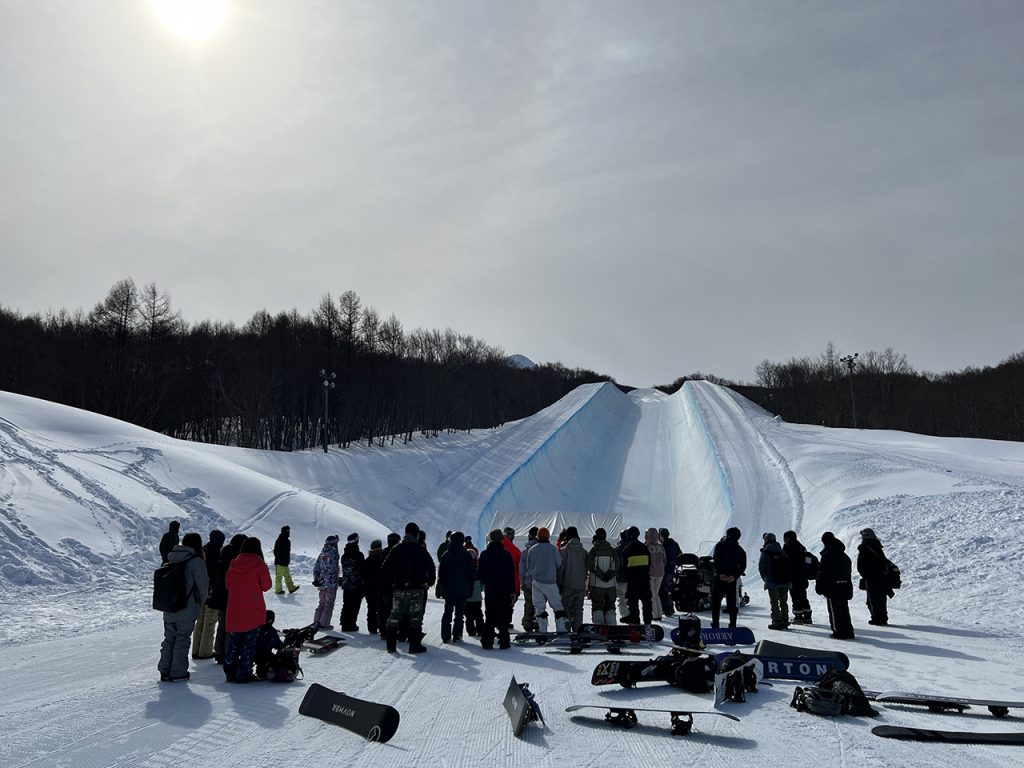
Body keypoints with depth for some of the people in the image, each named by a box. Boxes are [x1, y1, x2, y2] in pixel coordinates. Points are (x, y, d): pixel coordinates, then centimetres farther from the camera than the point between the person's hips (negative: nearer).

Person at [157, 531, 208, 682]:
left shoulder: (171, 560, 6)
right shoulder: (196, 562, -13)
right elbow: (203, 585, -10)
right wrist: (201, 602, 9)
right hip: (187, 610, -6)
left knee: (169, 639, 16)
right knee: (182, 641, 3)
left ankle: (165, 671, 19)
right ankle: (178, 673, 7)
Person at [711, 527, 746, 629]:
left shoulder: (720, 546, -1)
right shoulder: (741, 551, 9)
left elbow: (716, 560, -14)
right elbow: (743, 566, -2)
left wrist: (720, 573, -18)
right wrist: (734, 576, -10)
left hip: (719, 578, -3)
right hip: (732, 579, 3)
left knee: (715, 601, 5)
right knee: (732, 602, 10)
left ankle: (715, 623, 1)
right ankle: (733, 624, 8)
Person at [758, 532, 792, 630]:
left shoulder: (765, 553, -4)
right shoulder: (782, 552, 12)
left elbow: (761, 567, -4)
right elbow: (789, 566, 11)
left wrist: (765, 578, 10)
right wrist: (789, 579, 16)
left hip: (773, 581, -5)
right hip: (785, 581, 5)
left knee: (774, 601, 0)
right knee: (783, 601, 13)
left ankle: (777, 621, -5)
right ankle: (785, 621, 12)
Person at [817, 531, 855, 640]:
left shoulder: (827, 555, -12)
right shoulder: (845, 556, 15)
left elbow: (822, 573, -14)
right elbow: (849, 572, 20)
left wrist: (819, 587, -6)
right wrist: (849, 590, 25)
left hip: (832, 587, -8)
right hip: (845, 587, 8)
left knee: (834, 611, -3)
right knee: (844, 610, 14)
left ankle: (839, 632, -5)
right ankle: (848, 631, 16)